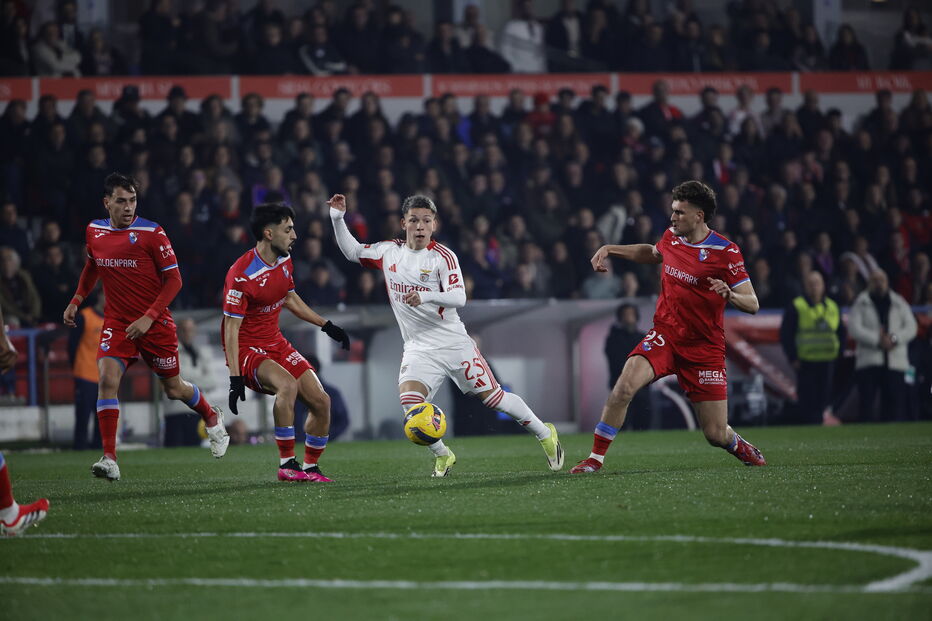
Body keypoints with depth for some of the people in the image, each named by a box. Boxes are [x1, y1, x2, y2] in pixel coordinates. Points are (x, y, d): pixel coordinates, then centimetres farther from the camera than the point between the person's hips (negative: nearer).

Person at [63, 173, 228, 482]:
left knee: (174, 389, 9)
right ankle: (109, 460, -20)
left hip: (155, 323, -3)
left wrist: (149, 317, -19)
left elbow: (174, 279, -10)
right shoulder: (94, 231, 2)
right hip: (116, 323, 3)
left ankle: (212, 417, 43)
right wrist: (76, 301, 16)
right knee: (107, 379, -20)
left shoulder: (152, 232, -13)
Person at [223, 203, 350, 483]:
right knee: (287, 384, -34)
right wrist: (235, 377, -26)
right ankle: (286, 465, -25)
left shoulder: (284, 260, 4)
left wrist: (327, 326, 24)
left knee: (321, 401, -2)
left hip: (276, 343, 8)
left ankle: (310, 467, 14)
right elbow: (231, 327, -21)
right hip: (247, 349, -8)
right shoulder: (241, 274, -22)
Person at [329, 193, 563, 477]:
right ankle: (442, 456, -1)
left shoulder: (443, 256, -9)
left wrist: (426, 296, -36)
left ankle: (545, 434, 22)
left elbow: (459, 298, -19)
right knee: (409, 400, -21)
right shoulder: (389, 252, 6)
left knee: (492, 395, 1)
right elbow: (352, 251, 16)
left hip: (453, 343, -3)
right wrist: (338, 218, 2)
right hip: (418, 348, 3)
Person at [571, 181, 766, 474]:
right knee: (625, 386, -26)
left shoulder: (725, 252, -12)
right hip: (665, 335, 3)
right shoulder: (671, 237, 3)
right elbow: (652, 253, 29)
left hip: (704, 347, -3)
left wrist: (730, 295, -33)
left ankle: (736, 444, 37)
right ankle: (595, 458, -15)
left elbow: (752, 304, -12)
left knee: (716, 435, -2)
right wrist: (610, 249, 18)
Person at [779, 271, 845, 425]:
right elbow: (785, 334, -3)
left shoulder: (833, 307, 13)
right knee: (806, 402, -7)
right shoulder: (796, 307, -1)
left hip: (828, 363, 4)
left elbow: (841, 332, 21)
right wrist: (793, 358, -9)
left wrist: (838, 353, 9)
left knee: (823, 400, 5)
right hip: (805, 364, -4)